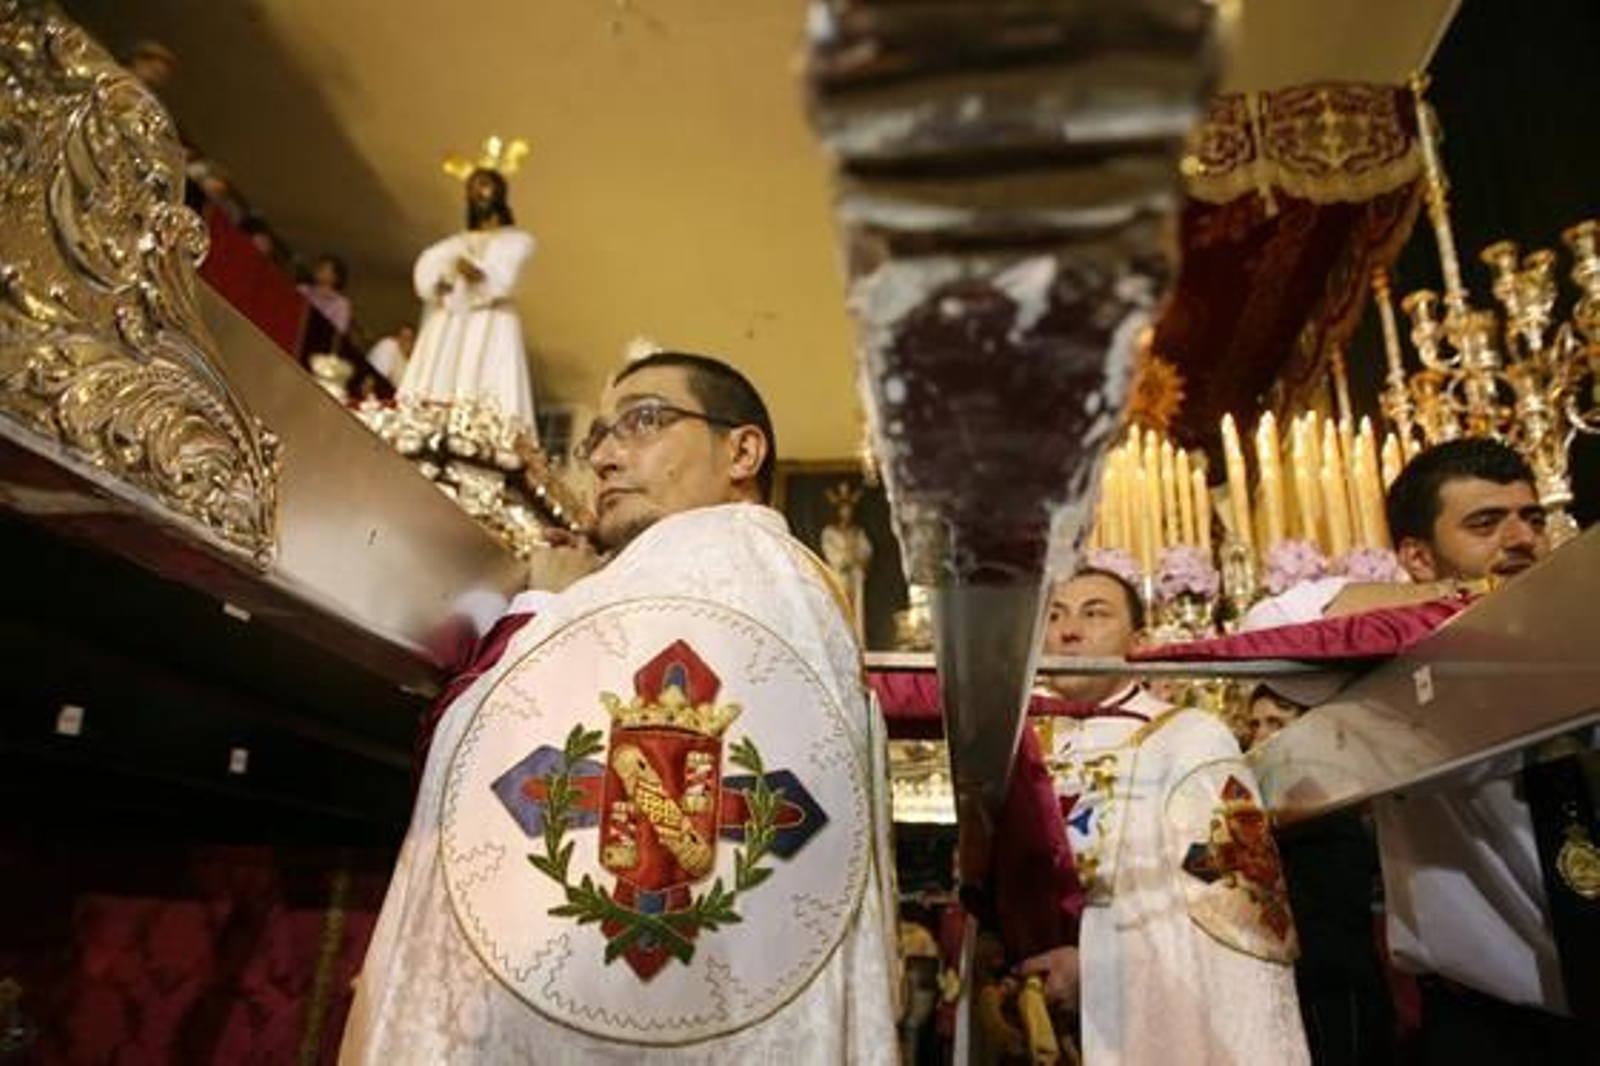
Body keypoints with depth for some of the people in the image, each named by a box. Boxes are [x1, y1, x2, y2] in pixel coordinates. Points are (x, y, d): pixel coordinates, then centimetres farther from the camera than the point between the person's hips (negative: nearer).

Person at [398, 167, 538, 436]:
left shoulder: (518, 240, 16)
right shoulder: (456, 242, 28)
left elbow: (504, 278, -5)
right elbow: (425, 268, 9)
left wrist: (479, 274, -26)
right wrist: (441, 278, -13)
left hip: (490, 325, -4)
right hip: (447, 324, 5)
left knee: (485, 407, -19)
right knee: (431, 398, -11)